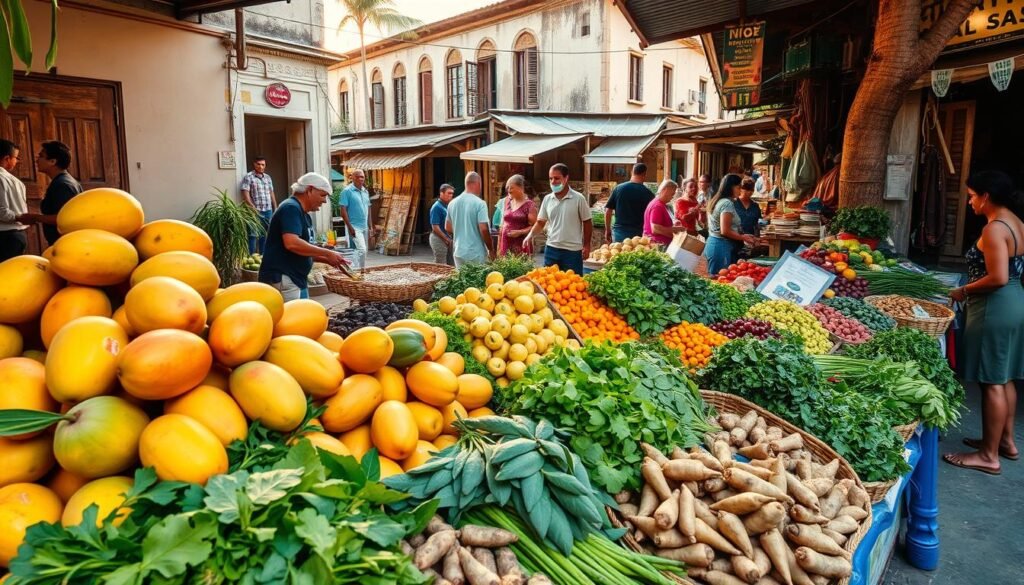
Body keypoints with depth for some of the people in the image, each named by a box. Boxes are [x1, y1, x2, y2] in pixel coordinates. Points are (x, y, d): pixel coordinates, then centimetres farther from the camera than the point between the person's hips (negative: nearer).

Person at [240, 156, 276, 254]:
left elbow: (272, 194, 19)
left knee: (264, 234, 11)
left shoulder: (268, 177, 15)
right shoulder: (248, 177, -4)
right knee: (253, 235, -5)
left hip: (268, 210, 6)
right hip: (256, 211, -6)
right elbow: (245, 195, -10)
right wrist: (253, 208, -17)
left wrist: (275, 208, 13)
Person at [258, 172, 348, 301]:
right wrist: (328, 253, -21)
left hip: (296, 280, 11)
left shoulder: (303, 214, 17)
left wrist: (328, 259, 7)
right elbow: (292, 243, -28)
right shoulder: (291, 208, -14)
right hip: (283, 280, -11)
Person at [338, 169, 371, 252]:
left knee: (364, 250, 10)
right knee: (361, 251, -17)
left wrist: (369, 226, 14)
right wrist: (350, 227, -18)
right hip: (354, 227, -8)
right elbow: (343, 210, -12)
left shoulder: (366, 192, 13)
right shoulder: (347, 191, -8)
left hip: (365, 227, 8)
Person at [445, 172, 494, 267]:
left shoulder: (452, 203, 6)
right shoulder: (479, 203, -13)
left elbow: (448, 227, 15)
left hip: (459, 252, 6)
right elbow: (484, 229, -17)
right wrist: (491, 250, -6)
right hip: (476, 253, -6)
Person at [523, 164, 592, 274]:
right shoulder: (547, 199, 4)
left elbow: (587, 223, 0)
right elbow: (540, 222, 10)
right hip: (551, 249, 4)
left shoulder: (579, 199, -6)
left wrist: (586, 245, -1)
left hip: (573, 250, -3)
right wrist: (530, 235, -8)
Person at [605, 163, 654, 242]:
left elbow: (608, 211, 2)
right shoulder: (647, 193, -5)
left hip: (618, 232, 2)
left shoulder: (618, 188, 1)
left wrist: (608, 230, 12)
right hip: (638, 233, -2)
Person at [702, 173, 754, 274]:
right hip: (721, 246, -9)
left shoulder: (716, 201, 14)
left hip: (712, 243, 9)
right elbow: (725, 231, -19)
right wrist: (743, 237, -7)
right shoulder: (727, 203, -14)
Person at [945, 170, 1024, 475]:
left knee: (992, 383, -3)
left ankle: (989, 456, 6)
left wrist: (964, 292, -10)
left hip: (995, 308, -10)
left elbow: (997, 278, -24)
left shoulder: (994, 229, -19)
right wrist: (972, 288, 16)